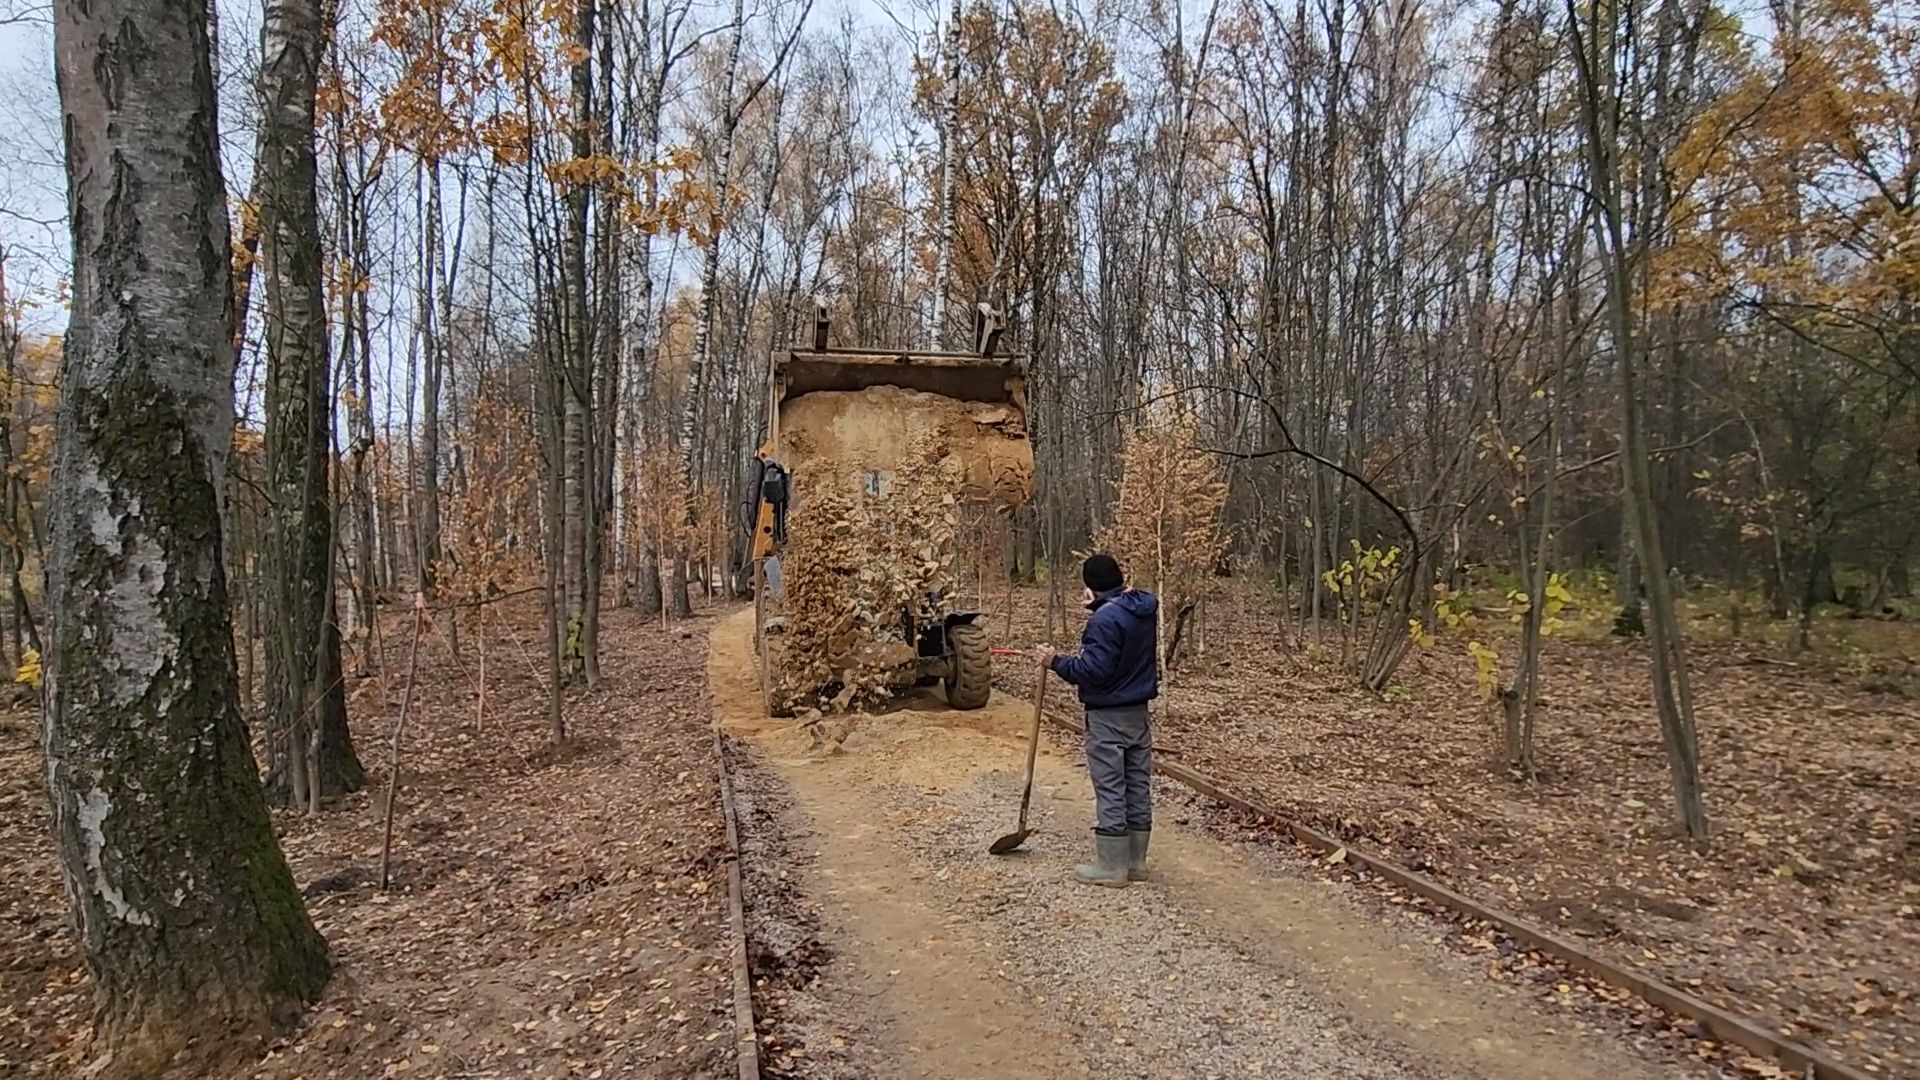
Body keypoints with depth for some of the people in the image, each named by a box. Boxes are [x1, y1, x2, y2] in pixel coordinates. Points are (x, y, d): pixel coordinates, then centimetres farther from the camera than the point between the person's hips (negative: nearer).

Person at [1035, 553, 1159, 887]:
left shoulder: (1105, 619, -22)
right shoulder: (1145, 608, 4)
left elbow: (1094, 670, -25)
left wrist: (1057, 661, -12)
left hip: (1108, 716, -8)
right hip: (1138, 711, 9)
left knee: (1110, 790, 0)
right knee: (1138, 786, 12)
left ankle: (1112, 866, 7)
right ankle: (1136, 861, 21)